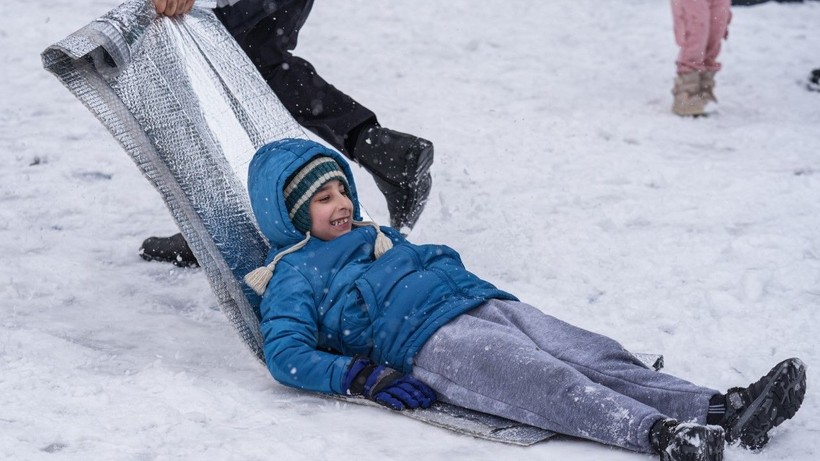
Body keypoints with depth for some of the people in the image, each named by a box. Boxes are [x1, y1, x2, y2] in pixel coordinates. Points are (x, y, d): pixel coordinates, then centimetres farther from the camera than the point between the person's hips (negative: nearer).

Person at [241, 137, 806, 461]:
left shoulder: (376, 234, 35)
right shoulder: (294, 273, 11)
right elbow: (286, 353, -3)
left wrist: (485, 298, 21)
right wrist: (365, 376, -17)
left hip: (485, 301, 8)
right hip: (429, 339, -8)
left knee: (597, 357, -16)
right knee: (548, 382, -33)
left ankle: (725, 409, -34)